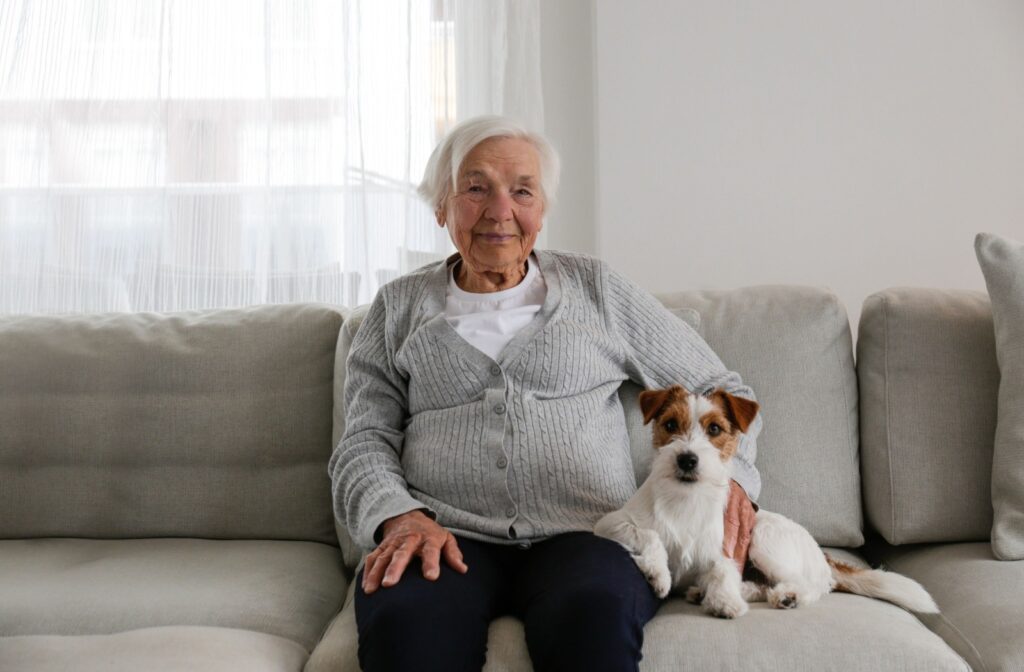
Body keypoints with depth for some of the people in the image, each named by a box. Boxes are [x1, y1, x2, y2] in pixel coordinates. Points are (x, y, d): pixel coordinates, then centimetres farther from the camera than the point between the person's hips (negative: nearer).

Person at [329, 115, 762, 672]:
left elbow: (719, 390, 21)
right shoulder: (400, 307, 19)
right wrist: (400, 517, -11)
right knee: (402, 622, -37)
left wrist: (727, 473, 1)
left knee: (594, 613, -36)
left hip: (582, 535, 1)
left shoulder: (596, 289, 18)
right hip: (447, 536, 0)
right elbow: (365, 438, 11)